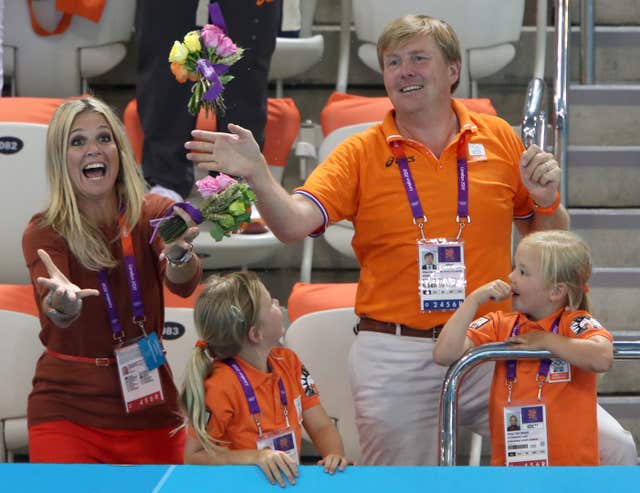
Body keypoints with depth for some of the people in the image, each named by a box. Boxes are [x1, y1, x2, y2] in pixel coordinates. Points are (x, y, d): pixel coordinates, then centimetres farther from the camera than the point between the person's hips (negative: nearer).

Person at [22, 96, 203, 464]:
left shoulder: (153, 215, -3)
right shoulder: (44, 232, -8)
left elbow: (183, 284, -21)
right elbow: (51, 307, -26)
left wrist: (178, 253, -43)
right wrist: (62, 301, -49)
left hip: (149, 405, 2)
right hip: (68, 413, -2)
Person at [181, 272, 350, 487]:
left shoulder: (287, 362, 6)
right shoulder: (221, 386, -16)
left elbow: (321, 426, 8)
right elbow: (193, 457, -13)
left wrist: (334, 454, -12)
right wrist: (256, 458, -22)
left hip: (288, 481, 4)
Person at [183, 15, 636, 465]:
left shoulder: (498, 137, 8)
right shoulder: (361, 154, 2)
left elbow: (547, 240, 17)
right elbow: (294, 224, -13)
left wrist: (546, 199, -5)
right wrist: (257, 175, -31)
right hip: (394, 357, -1)